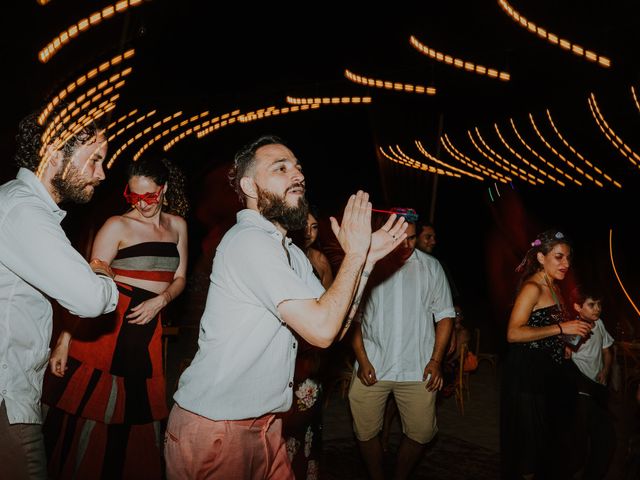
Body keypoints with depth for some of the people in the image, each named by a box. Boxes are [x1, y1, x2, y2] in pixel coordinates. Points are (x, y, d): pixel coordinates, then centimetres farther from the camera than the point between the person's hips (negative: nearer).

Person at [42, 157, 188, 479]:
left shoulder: (177, 225, 10)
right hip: (108, 324, -4)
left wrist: (160, 300, -6)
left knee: (137, 418, 10)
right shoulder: (118, 226, -5)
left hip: (149, 330, 5)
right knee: (88, 410, -2)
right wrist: (64, 339, -16)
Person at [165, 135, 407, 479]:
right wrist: (354, 254, -15)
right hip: (213, 426, -9)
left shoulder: (293, 254, 12)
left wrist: (367, 259, 0)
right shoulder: (248, 241, -19)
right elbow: (321, 329, -24)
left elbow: (333, 325, 5)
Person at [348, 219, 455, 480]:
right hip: (372, 368, 0)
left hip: (417, 368, 1)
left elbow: (444, 315, 5)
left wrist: (436, 360, -2)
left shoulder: (431, 267, 2)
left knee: (421, 433, 7)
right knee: (366, 432, 8)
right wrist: (362, 360, -4)